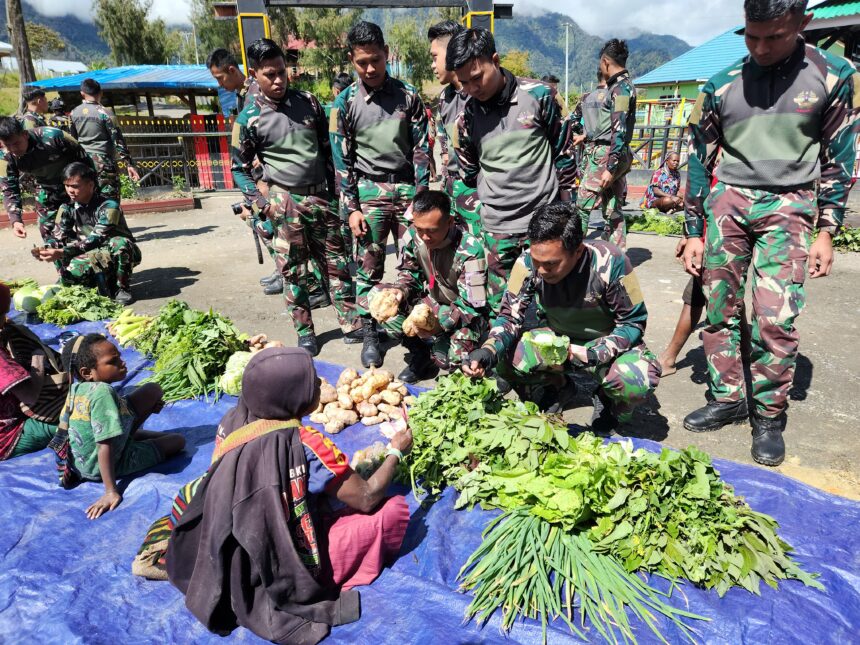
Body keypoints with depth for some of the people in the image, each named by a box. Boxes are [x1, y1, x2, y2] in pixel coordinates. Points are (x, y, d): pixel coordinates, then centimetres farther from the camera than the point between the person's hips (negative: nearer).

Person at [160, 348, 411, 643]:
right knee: (395, 508, -3)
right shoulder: (307, 446, -27)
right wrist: (396, 450, -1)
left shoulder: (233, 420, -11)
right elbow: (367, 499, -16)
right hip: (284, 577, -6)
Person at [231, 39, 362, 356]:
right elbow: (239, 168, 2)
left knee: (337, 262, 8)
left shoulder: (308, 101, 5)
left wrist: (336, 190, 9)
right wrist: (261, 202, -10)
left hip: (322, 197, 3)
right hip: (286, 203, -3)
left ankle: (351, 324, 17)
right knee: (294, 271, 4)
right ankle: (305, 333, 17)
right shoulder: (249, 119, -5)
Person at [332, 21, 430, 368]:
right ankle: (370, 334, 14)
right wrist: (351, 207, -4)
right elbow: (342, 159, 1)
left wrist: (421, 196, -3)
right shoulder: (345, 102, 1)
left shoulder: (408, 95, 3)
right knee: (368, 266, 2)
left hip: (407, 187, 1)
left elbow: (421, 148, 4)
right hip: (369, 192, -1)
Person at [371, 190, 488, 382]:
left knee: (453, 356, -33)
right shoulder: (412, 235, -14)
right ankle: (420, 353, -1)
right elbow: (409, 272, 4)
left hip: (466, 313, -5)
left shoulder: (470, 250, -28)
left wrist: (441, 323, -39)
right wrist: (401, 290, -19)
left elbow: (472, 306, -24)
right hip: (431, 302, 5)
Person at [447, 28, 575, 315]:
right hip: (497, 227, 2)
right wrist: (497, 198, 10)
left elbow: (563, 153, 5)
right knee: (499, 307, 7)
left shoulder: (539, 96, -5)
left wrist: (563, 207, 8)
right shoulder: (467, 116, 1)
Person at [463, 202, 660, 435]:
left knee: (637, 380, -33)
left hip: (607, 342, -2)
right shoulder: (528, 262, -22)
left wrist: (587, 354, -33)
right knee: (504, 357, -22)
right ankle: (556, 388, 10)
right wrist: (489, 349, -35)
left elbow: (634, 322, -18)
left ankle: (607, 401, 6)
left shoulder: (610, 262, -29)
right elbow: (510, 316, -13)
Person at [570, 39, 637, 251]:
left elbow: (620, 131, -18)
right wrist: (586, 136, 34)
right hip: (613, 156, 9)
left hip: (606, 156, -9)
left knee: (582, 205, -6)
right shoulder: (619, 86, 16)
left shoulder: (621, 88, -11)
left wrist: (610, 167, -21)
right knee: (613, 211, 9)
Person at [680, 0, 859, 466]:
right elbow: (699, 160, 7)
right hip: (727, 200, 2)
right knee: (719, 310, 2)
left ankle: (769, 416, 7)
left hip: (788, 206, -2)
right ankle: (726, 399, 17)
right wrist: (693, 233, 5)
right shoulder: (722, 85, 3)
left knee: (776, 318, -10)